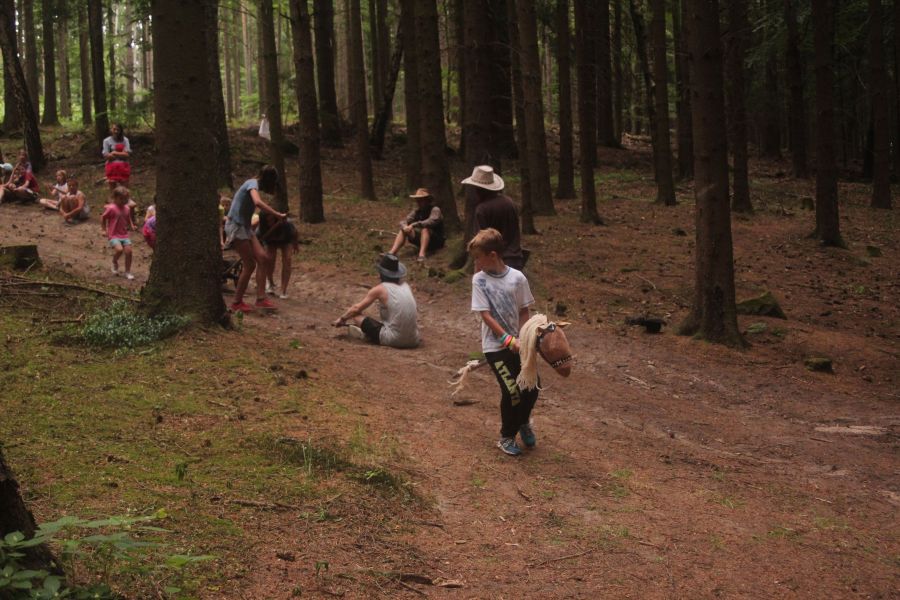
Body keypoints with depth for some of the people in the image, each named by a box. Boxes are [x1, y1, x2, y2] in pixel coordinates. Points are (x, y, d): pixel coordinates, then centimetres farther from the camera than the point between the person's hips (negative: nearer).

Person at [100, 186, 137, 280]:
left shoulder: (127, 208, 7)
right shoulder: (111, 208, -10)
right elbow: (103, 218, 0)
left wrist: (132, 226, 5)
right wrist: (104, 229, -3)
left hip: (124, 235, 5)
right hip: (113, 235, -5)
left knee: (128, 251, -7)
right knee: (119, 249, -26)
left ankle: (128, 272, 8)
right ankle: (115, 262, 8)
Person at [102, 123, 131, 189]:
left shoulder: (125, 140, 0)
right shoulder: (107, 141, -2)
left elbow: (127, 155, -9)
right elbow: (106, 155, -9)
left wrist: (115, 153, -12)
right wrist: (121, 154, -12)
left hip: (123, 167, 0)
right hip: (112, 167, 0)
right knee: (112, 189, 6)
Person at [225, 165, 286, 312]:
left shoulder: (253, 184, 17)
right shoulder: (253, 184, -13)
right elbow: (258, 202, -34)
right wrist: (278, 215, -32)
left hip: (245, 228, 9)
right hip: (236, 227, -9)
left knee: (263, 258, -3)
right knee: (250, 265, -6)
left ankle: (260, 298, -4)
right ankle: (237, 302, 5)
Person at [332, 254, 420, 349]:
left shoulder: (380, 289, -3)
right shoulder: (405, 285, 12)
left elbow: (356, 308, 5)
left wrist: (341, 319, 22)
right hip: (413, 341, 5)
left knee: (355, 315, 3)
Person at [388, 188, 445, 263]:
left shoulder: (435, 210, -14)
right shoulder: (417, 211, 4)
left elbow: (432, 221, -35)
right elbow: (403, 222, -5)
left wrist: (414, 225, -40)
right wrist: (404, 226, -31)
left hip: (436, 241, -6)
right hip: (420, 239, 6)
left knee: (425, 229, -35)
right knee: (403, 230, -13)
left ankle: (422, 254, -52)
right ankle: (391, 253, -29)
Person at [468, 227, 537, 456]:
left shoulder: (517, 278, -5)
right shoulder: (479, 280, -8)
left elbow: (524, 311, 2)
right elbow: (485, 315, -11)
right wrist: (509, 339, -18)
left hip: (518, 343, 2)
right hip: (495, 346, -2)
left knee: (532, 388, 3)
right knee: (512, 392, -8)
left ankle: (523, 422, 35)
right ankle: (506, 437, 14)